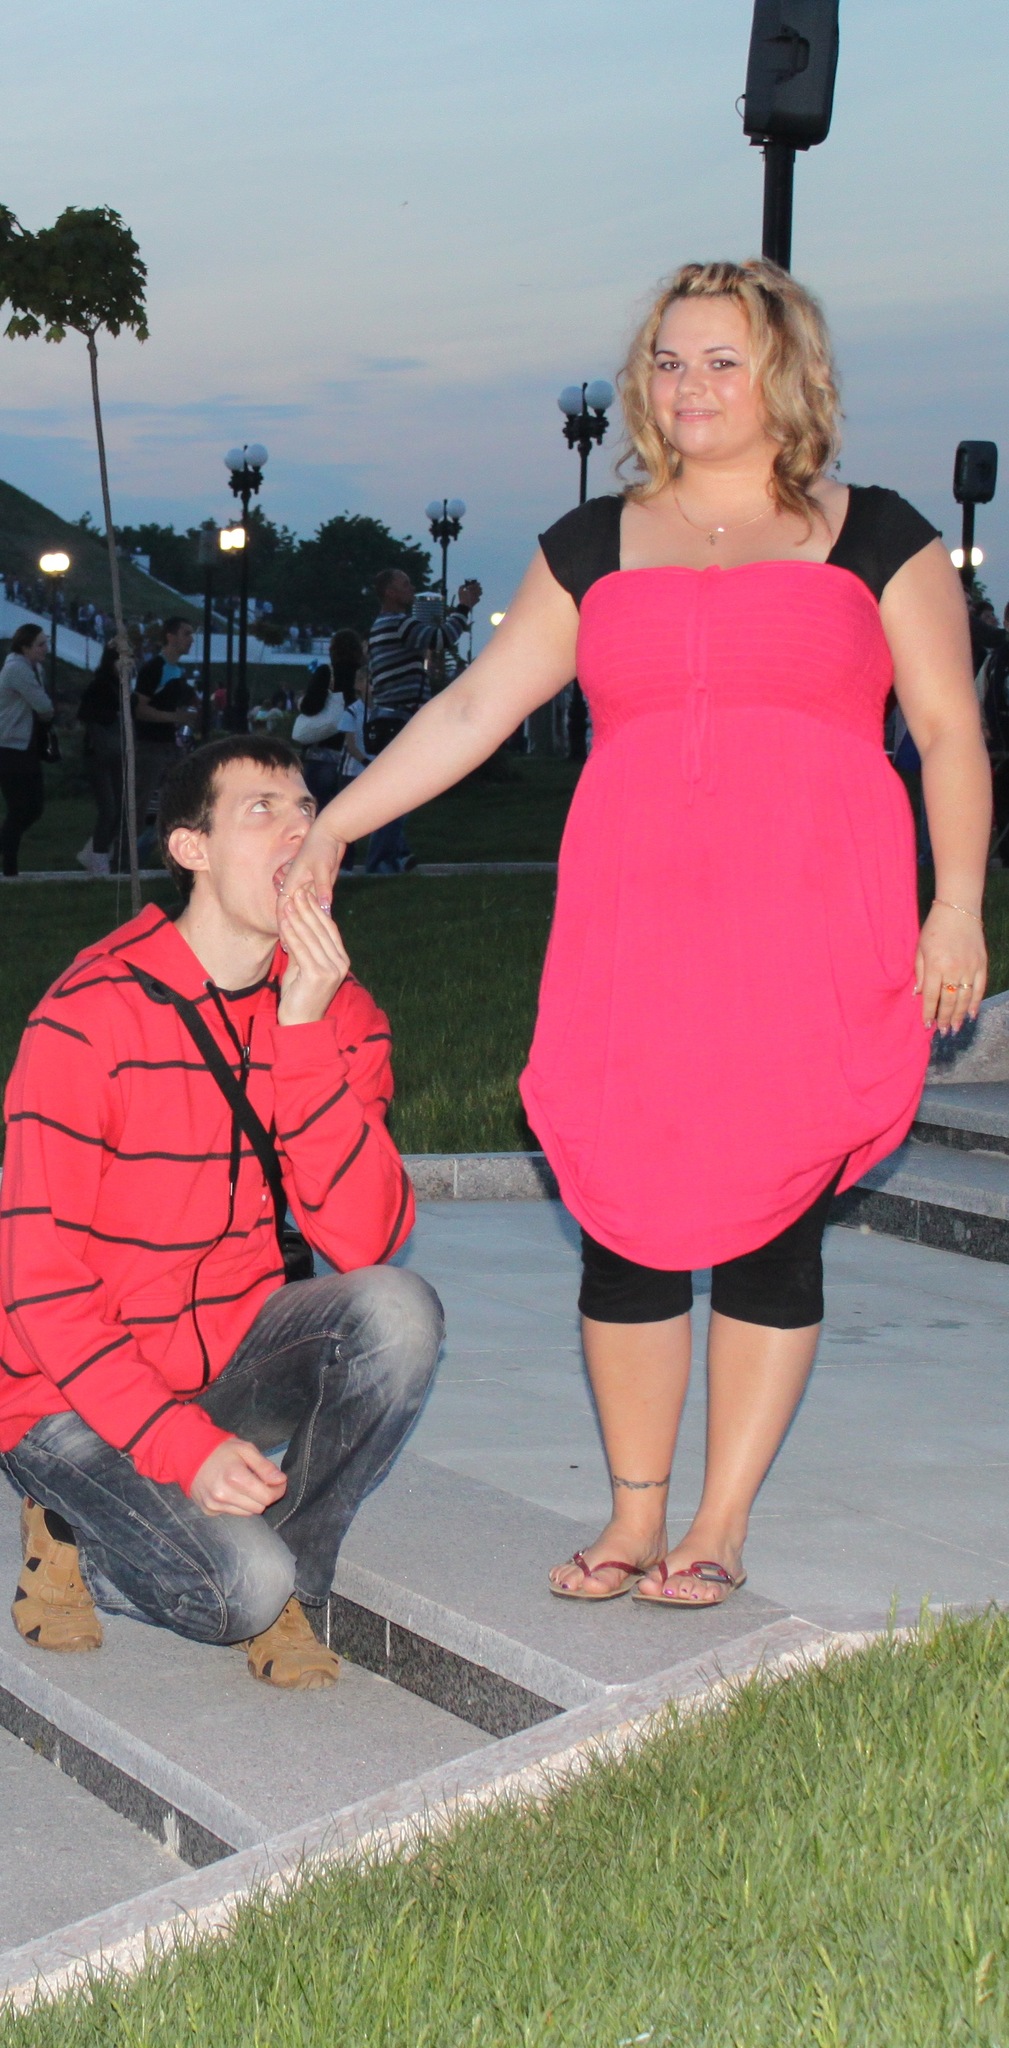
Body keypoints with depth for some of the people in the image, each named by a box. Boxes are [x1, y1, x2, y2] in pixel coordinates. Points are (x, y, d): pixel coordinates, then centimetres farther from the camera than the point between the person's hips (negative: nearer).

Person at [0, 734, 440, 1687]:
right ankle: (78, 1538, 8)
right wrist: (184, 1447, -26)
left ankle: (288, 1578, -3)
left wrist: (306, 1031, -26)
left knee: (397, 1311, -24)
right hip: (82, 1393, -5)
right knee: (244, 1586, -26)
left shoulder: (335, 1010, -3)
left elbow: (366, 1240, -17)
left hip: (232, 1356, 5)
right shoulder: (91, 1017, -17)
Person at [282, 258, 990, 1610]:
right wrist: (331, 827, 4)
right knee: (627, 1219, 1)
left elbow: (951, 737, 7)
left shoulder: (875, 539, 8)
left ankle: (718, 1530, 15)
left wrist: (957, 909, -2)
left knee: (771, 1223, 1)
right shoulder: (593, 549, 14)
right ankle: (632, 1520, 18)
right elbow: (474, 708, 11)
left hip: (812, 941, -2)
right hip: (632, 938, 2)